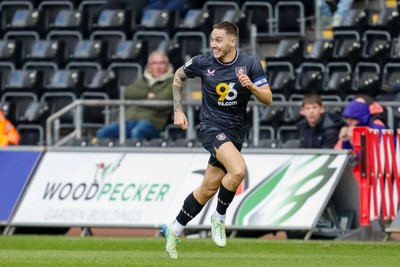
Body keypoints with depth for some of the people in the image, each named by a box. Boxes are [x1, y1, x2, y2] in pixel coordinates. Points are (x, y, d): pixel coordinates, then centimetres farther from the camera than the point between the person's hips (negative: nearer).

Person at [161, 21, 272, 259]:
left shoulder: (250, 63, -5)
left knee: (208, 189, 8)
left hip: (235, 131, 3)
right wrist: (178, 110, 11)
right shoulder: (202, 63, -7)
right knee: (238, 170, -29)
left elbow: (268, 99, -6)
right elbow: (179, 76, 14)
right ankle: (219, 218, -7)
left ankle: (174, 230, 26)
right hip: (212, 127, -3)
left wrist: (251, 86, -25)